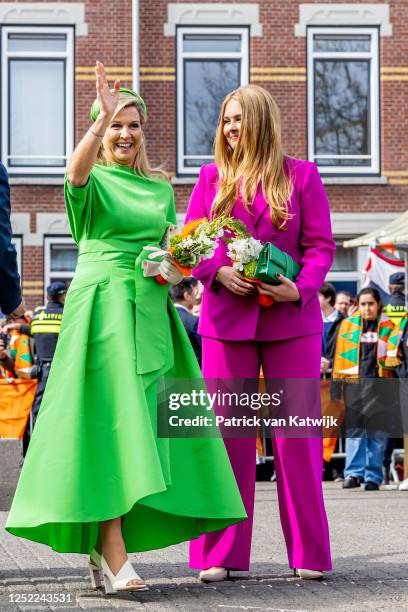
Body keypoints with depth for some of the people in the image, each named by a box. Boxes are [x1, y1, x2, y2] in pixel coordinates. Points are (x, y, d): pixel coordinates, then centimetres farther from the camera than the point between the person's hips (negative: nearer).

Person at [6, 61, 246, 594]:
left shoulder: (159, 187, 19)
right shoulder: (93, 181, 3)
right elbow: (76, 171, -22)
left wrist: (177, 266, 0)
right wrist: (104, 115, -31)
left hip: (151, 310, 5)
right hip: (103, 305, -5)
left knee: (144, 422, 2)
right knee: (109, 418, -13)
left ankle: (104, 545, 12)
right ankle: (113, 555, -18)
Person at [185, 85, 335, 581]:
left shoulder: (301, 175, 5)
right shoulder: (212, 177, 10)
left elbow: (321, 245, 1)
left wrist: (301, 288, -16)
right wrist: (219, 272, -12)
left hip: (291, 319, -1)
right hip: (226, 319, 1)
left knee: (297, 431, 1)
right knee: (226, 430, 1)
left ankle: (309, 553, 8)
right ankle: (219, 554, 7)